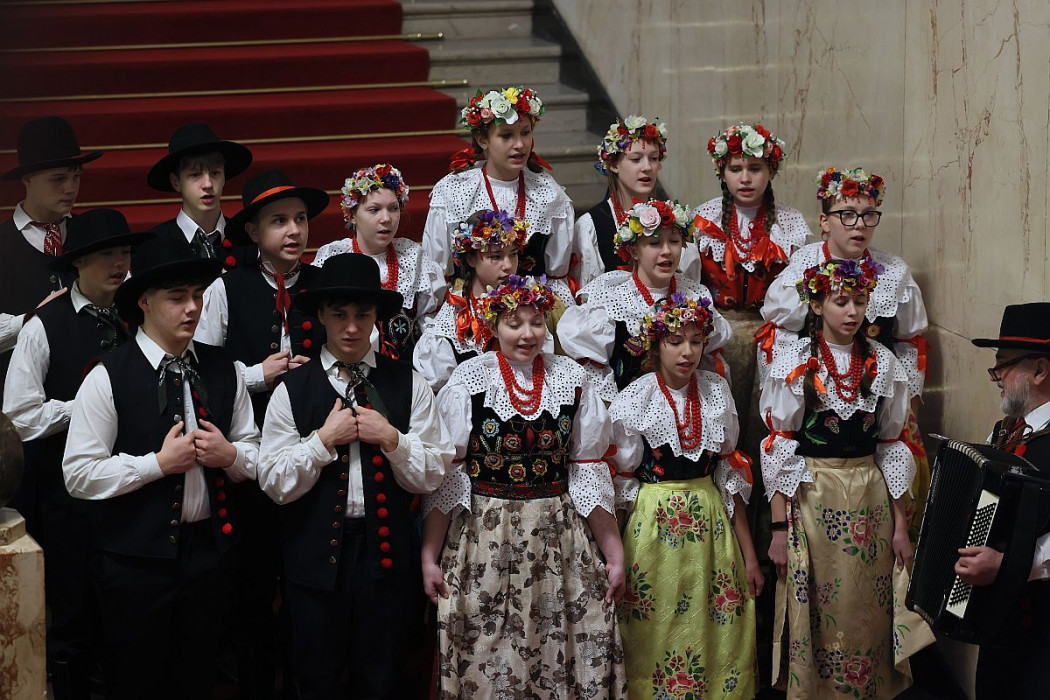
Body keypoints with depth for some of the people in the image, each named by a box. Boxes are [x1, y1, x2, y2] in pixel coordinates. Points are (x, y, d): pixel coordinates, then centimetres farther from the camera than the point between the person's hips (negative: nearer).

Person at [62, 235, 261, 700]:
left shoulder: (222, 370, 4)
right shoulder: (108, 378, -11)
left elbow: (254, 456, 11)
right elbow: (79, 474, -15)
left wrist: (230, 455, -10)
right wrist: (158, 463, -19)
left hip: (209, 551, 4)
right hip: (134, 558, -4)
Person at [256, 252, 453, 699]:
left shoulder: (408, 385, 2)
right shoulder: (292, 390, 0)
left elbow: (431, 477, 1)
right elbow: (275, 484, -4)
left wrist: (392, 439, -14)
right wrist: (324, 439, -13)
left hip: (387, 551, 1)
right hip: (315, 557, 0)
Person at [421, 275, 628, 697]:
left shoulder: (571, 380, 4)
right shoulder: (467, 381, -3)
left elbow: (589, 474, 5)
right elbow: (445, 476, -3)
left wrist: (614, 553, 3)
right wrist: (429, 557, -6)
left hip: (561, 542, 2)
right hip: (485, 540, -2)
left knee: (563, 655, 2)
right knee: (486, 661, 3)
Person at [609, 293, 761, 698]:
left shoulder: (717, 393, 4)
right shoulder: (634, 401, -6)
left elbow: (729, 474, 8)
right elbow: (621, 483, -2)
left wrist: (748, 553, 7)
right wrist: (614, 558, -4)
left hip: (711, 523, 3)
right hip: (654, 524, -3)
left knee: (719, 634, 5)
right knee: (657, 635, 2)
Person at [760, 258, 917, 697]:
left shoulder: (883, 364, 5)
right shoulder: (793, 363, -4)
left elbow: (891, 447, 8)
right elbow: (777, 450, -5)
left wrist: (900, 525, 7)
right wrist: (780, 528, -10)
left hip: (870, 498, 3)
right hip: (810, 499, -3)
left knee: (868, 616, 7)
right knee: (816, 618, 3)